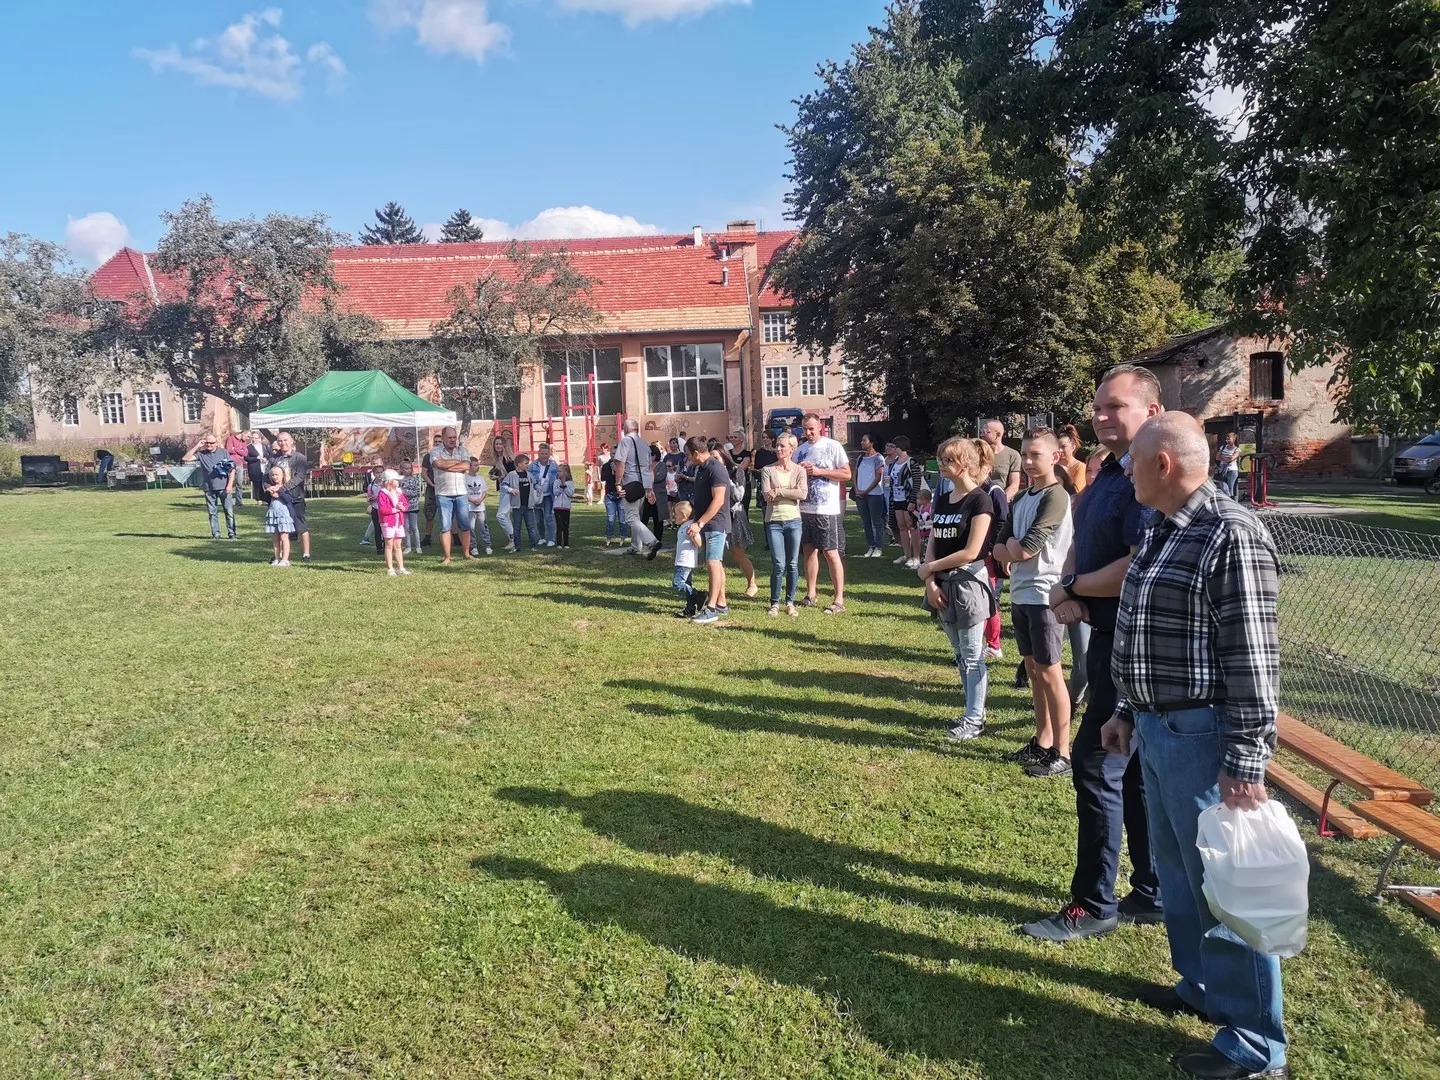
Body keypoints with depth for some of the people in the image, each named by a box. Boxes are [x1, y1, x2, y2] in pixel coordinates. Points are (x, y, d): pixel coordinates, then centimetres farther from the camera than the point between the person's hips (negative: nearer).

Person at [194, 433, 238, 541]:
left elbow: (232, 469, 0)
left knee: (229, 511, -1)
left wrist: (230, 485, -8)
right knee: (212, 512, 6)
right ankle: (215, 534, 13)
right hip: (209, 489, 2)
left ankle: (232, 533, 6)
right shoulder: (201, 454, 6)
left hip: (224, 488, -2)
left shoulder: (223, 452, 2)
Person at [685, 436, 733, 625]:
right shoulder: (701, 468, 13)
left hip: (716, 524, -9)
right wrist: (693, 519, 14)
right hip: (705, 524, 9)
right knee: (715, 564, 12)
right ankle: (721, 604, 18)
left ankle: (711, 609, -9)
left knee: (713, 563, -9)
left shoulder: (716, 469, -17)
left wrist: (699, 523, -21)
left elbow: (718, 500, -22)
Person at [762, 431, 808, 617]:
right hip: (773, 522, -1)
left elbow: (803, 494, -13)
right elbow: (766, 495, -9)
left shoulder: (799, 470, 3)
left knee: (793, 565, 6)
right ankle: (774, 603, 8)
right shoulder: (767, 470, 3)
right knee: (778, 565, -5)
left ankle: (790, 602, 17)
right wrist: (791, 491, -14)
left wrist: (778, 491, -14)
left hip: (793, 521, 1)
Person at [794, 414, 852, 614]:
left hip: (827, 510, -6)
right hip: (805, 508, 6)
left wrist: (819, 471, -15)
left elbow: (846, 474, -9)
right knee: (809, 551, 12)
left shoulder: (833, 446, -5)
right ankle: (810, 595, 21)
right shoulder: (800, 450, 12)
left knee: (831, 553, -4)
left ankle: (839, 600, 0)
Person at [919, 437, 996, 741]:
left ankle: (975, 721, 9)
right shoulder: (942, 501, 9)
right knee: (960, 655, 15)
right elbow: (932, 545, 8)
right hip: (943, 586, 7)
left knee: (972, 656, 1)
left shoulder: (979, 501, -13)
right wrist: (931, 582, -6)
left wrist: (928, 568, -10)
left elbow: (971, 552, -18)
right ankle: (973, 711, 26)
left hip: (968, 583, -7)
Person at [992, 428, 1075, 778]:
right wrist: (1013, 552, -10)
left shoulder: (1055, 496, -14)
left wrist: (1012, 548, 0)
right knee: (1033, 669, 14)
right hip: (1020, 595, 8)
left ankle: (1062, 753, 7)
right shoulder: (1019, 501, 13)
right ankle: (1042, 742, 25)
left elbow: (1027, 549, -20)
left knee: (1049, 673, -3)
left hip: (1045, 595, -8)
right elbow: (999, 548, 9)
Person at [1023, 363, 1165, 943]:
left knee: (1096, 767, -3)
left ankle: (1093, 904, 11)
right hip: (1109, 638, 10)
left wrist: (1074, 588, -12)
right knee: (1134, 770, 17)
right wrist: (1066, 591, -5)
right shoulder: (1109, 473, 12)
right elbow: (1080, 544, 15)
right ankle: (1152, 894, 30)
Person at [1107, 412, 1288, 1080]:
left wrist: (1245, 762, -20)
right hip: (1157, 730, 9)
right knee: (1177, 871, 21)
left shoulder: (1231, 535, -18)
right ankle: (1201, 986, 39)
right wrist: (1127, 712, 21)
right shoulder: (1160, 530, 11)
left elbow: (1252, 659, -20)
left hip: (1201, 736, -9)